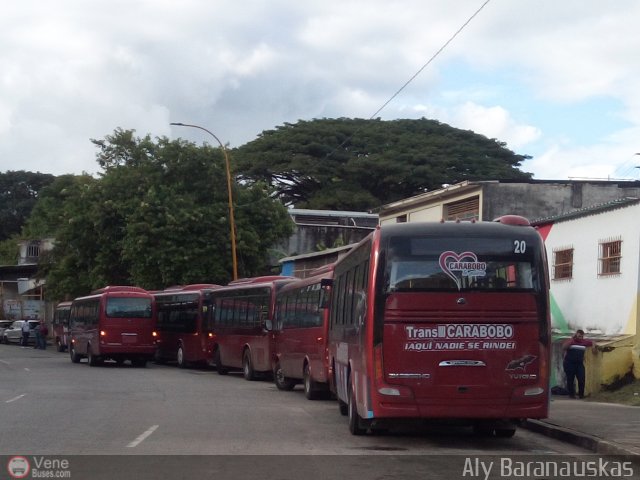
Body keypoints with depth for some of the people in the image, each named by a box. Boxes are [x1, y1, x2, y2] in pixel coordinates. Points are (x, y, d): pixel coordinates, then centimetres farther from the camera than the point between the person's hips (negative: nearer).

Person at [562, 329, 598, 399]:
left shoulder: (584, 341, 9)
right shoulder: (570, 341, -2)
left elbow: (592, 343, 27)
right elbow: (564, 347, -20)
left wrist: (593, 346, 4)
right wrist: (572, 339, -19)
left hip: (580, 364, 3)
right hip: (569, 363, -3)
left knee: (581, 379, -7)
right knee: (570, 379, 1)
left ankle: (581, 394, 6)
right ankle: (571, 394, 12)